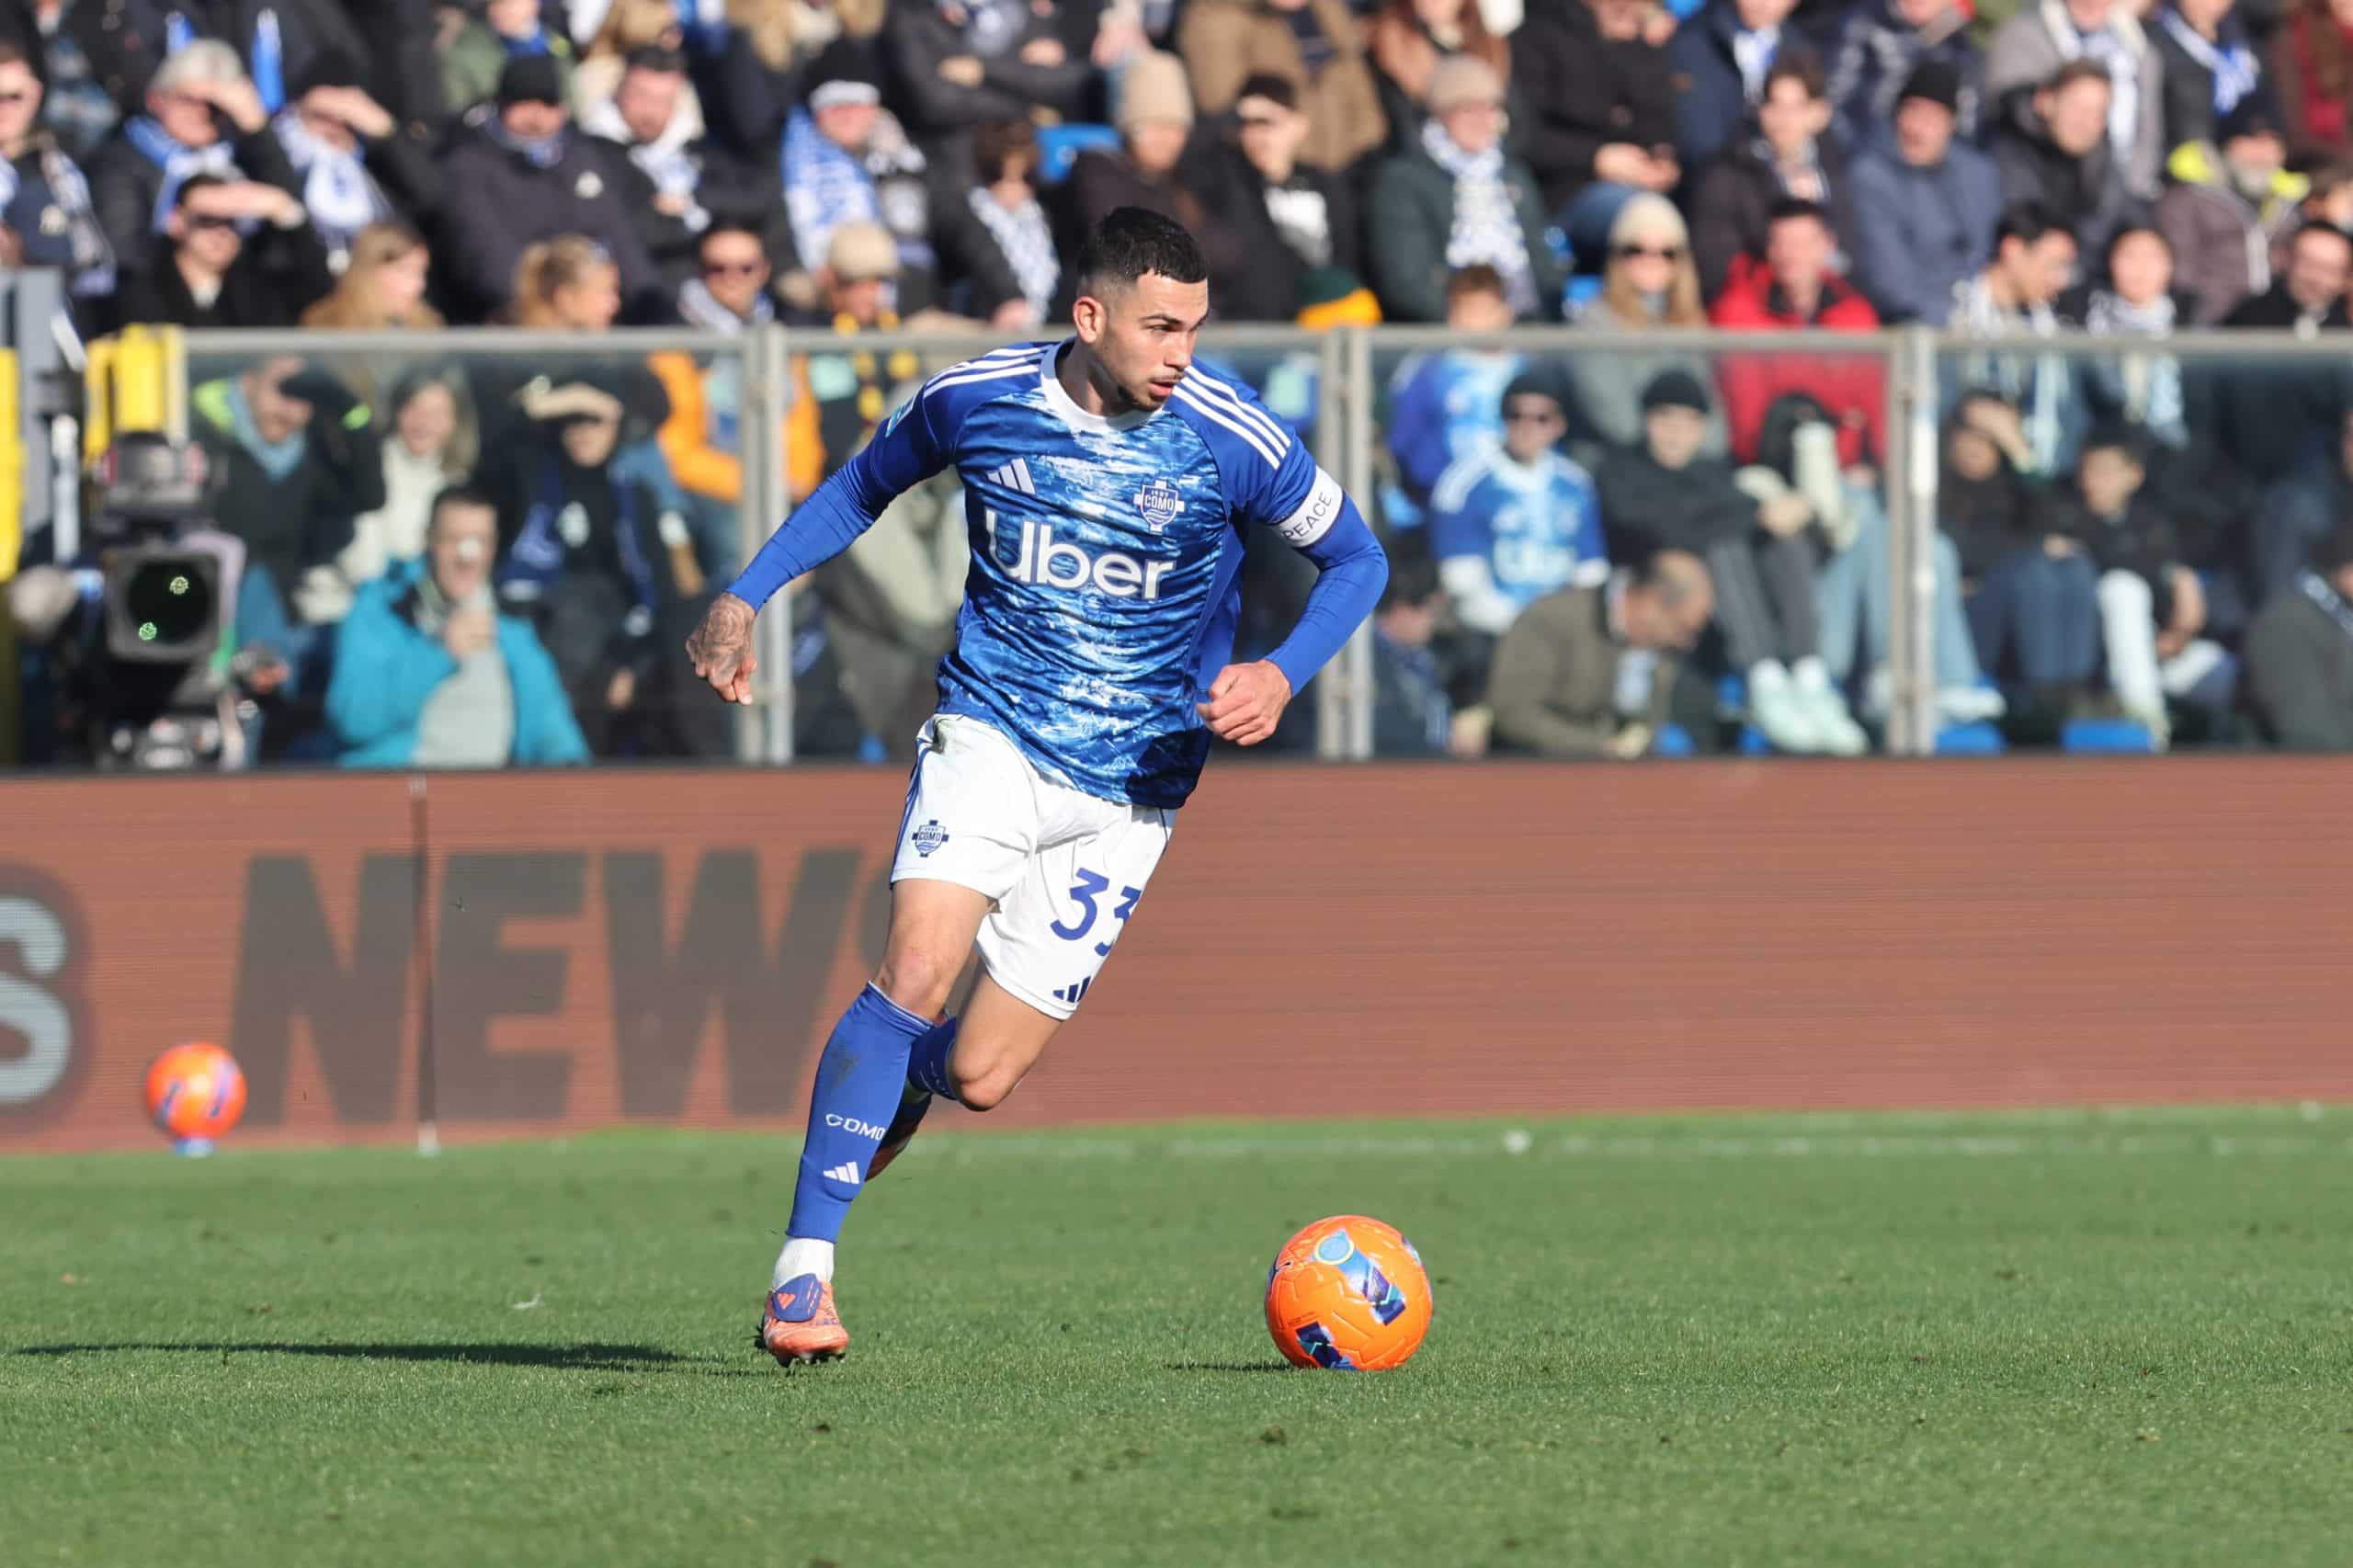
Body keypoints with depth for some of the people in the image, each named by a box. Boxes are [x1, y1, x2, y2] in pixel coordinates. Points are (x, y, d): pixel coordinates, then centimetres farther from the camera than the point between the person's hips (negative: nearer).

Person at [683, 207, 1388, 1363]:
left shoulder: (1232, 441, -9)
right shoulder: (974, 400, -5)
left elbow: (1355, 559, 5)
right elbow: (862, 488, 16)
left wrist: (1282, 673, -12)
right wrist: (745, 599, 5)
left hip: (1127, 791, 0)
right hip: (989, 735, 0)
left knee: (977, 1078, -3)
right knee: (916, 974, -26)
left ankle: (855, 1136, 33)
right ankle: (804, 1267, -20)